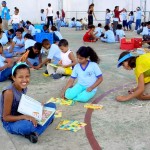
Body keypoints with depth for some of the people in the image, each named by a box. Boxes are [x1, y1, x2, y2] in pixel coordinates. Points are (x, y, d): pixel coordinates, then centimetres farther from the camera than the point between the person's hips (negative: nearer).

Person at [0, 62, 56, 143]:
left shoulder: (23, 87, -2)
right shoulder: (9, 92, -25)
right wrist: (25, 117, -33)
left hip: (22, 117, 9)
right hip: (11, 123, -8)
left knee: (51, 106, 2)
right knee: (28, 125, -44)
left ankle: (34, 132, -13)